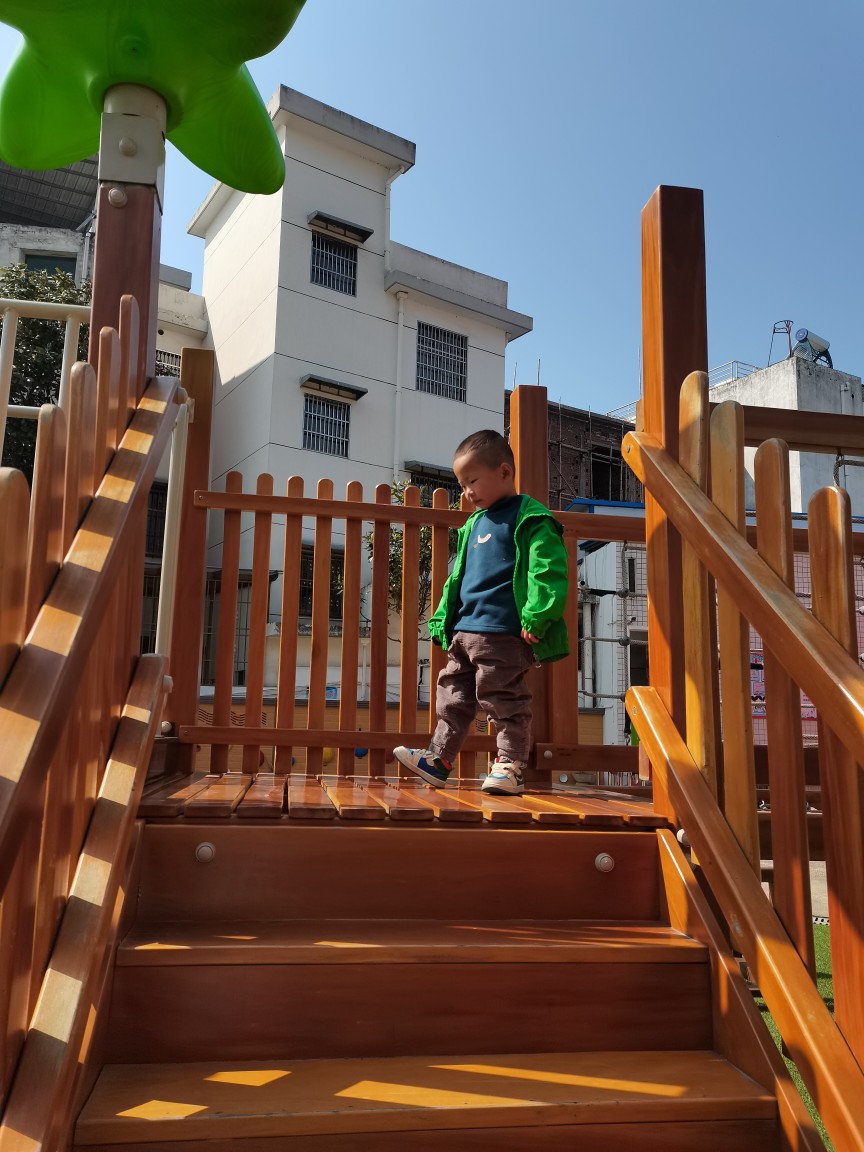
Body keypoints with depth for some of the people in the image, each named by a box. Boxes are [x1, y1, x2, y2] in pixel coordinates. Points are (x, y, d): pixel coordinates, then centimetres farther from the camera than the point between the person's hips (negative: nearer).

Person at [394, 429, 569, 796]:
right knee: (453, 697, 14)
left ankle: (510, 765, 8)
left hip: (503, 632, -9)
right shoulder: (473, 524, 18)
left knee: (504, 700, -1)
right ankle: (438, 759, 24)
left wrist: (536, 618, -23)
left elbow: (548, 572, -16)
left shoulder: (528, 518, -7)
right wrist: (443, 621, 19)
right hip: (464, 629, 9)